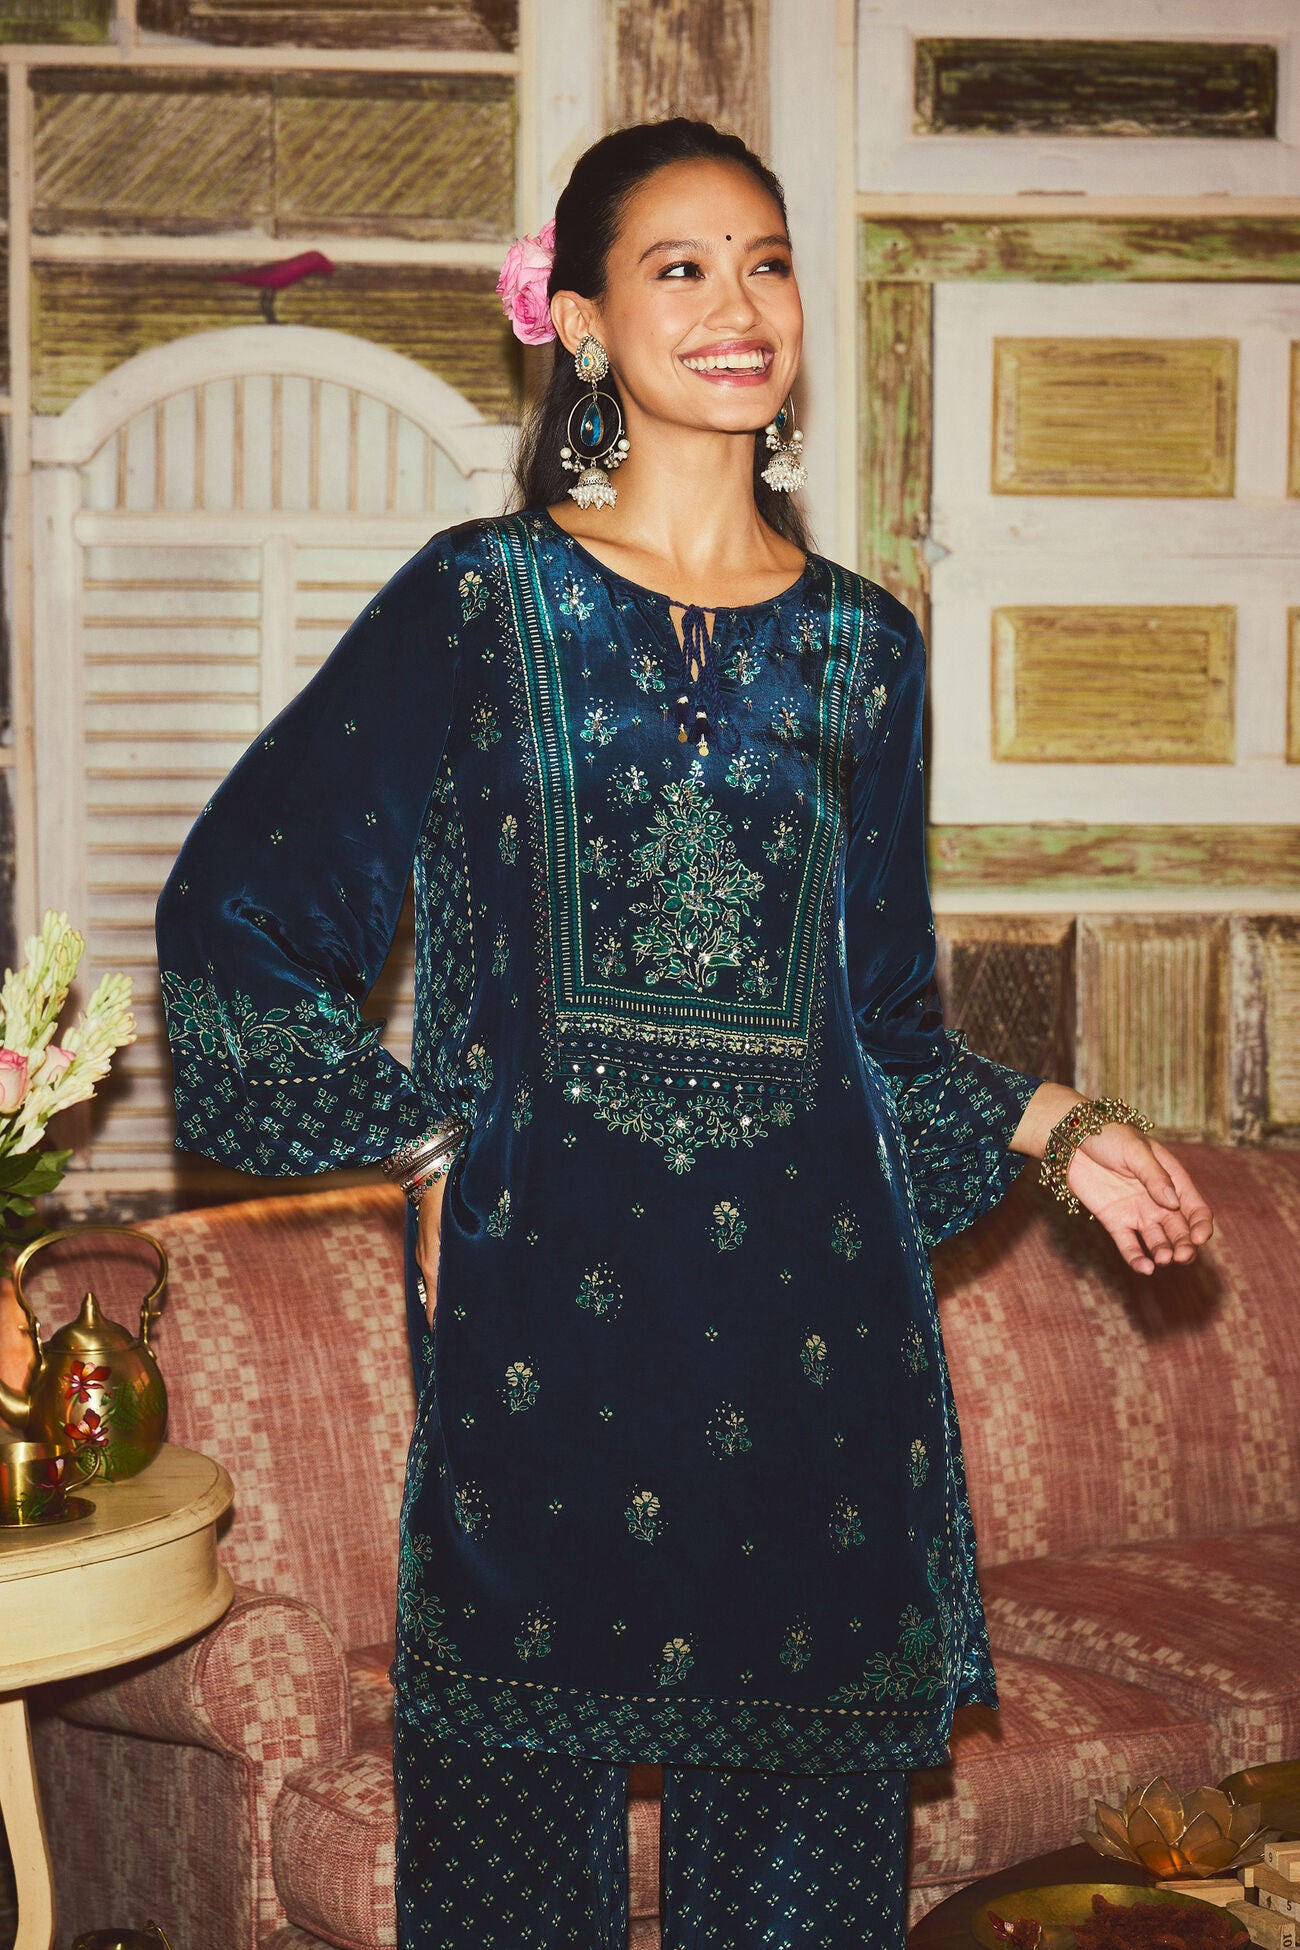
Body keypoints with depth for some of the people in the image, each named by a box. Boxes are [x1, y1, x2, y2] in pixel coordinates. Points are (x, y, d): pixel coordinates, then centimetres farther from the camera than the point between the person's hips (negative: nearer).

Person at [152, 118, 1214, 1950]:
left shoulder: (862, 642, 11)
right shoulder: (482, 598, 1)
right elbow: (234, 908, 3)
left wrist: (1049, 1125, 6)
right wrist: (424, 1140, 0)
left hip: (814, 1293, 3)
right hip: (548, 1281, -2)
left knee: (807, 1803, 8)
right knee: (524, 1800, 5)